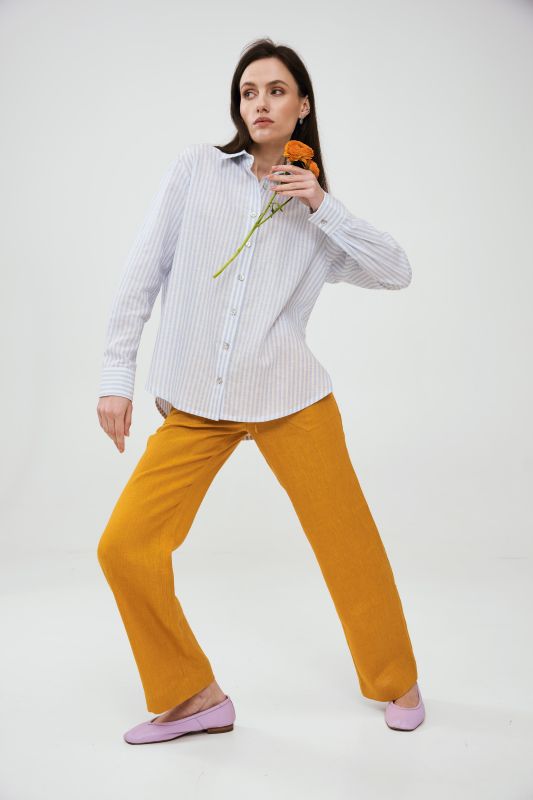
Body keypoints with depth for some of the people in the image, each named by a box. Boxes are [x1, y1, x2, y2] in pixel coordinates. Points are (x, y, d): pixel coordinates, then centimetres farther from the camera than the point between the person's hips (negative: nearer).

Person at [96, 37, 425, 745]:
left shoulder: (314, 210, 11)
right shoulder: (198, 169, 7)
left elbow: (397, 272, 1)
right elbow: (145, 271, 5)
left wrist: (322, 206, -6)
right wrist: (118, 374, 0)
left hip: (288, 397, 0)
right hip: (193, 405, 1)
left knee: (349, 543, 2)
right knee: (124, 548, -7)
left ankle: (396, 682, 29)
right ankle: (195, 698, 13)